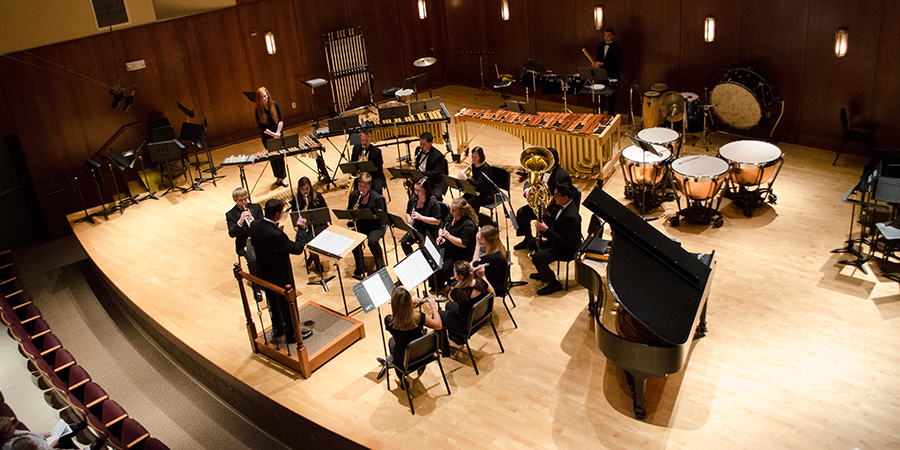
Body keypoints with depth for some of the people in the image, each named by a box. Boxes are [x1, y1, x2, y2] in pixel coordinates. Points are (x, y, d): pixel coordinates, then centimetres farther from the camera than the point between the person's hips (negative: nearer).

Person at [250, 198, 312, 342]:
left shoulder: (255, 225, -13)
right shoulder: (276, 235, -37)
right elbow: (298, 248, -26)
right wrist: (301, 229, -15)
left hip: (264, 273, 8)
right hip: (280, 276, -8)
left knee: (273, 302, 28)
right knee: (288, 304, 15)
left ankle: (278, 328, 48)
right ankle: (292, 334, 33)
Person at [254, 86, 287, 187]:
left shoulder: (274, 105, -6)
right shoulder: (258, 110, -12)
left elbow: (280, 120, -2)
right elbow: (261, 127, -11)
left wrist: (278, 132, -15)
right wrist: (273, 134, -19)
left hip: (278, 134, 1)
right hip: (267, 137, -1)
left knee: (280, 156, 3)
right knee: (272, 157, 8)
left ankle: (282, 177, 15)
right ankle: (278, 177, 22)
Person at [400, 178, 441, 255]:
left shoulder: (433, 202, -16)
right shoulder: (413, 199, 2)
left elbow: (437, 221, -18)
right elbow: (408, 213, 18)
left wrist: (420, 217, -27)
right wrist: (409, 219, -7)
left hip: (430, 231, -5)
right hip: (416, 229, 5)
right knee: (404, 242, -19)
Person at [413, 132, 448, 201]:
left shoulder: (438, 155, -11)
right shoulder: (418, 150, 10)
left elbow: (437, 173, -19)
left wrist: (422, 174, -30)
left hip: (435, 183, -5)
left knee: (436, 197, -33)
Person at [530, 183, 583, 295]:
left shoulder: (571, 217, -35)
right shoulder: (564, 206, -5)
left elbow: (564, 241, -31)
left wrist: (546, 230, -29)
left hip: (567, 249, -10)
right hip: (559, 239, 10)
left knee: (536, 257, -17)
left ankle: (554, 284, 1)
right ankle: (543, 273, 33)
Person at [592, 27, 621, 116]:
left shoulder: (617, 48, -10)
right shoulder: (600, 45, 9)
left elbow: (614, 63, -16)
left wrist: (602, 64, -28)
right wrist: (596, 62, -7)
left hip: (612, 76, -5)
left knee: (612, 97, 4)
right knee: (601, 96, 9)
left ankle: (611, 114, 16)